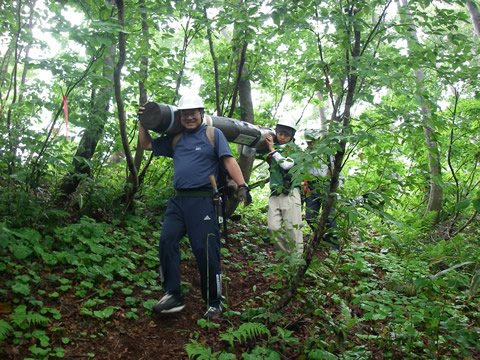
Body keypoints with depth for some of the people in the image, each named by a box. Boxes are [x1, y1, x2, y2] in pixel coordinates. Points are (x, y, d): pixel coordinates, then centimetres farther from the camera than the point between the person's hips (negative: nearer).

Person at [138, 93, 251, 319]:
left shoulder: (213, 134, 6)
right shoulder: (175, 139, 19)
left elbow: (229, 160, -4)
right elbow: (146, 144, 29)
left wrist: (242, 185, -16)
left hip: (202, 201, -5)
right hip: (178, 200, 5)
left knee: (206, 250, -5)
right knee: (167, 241, -8)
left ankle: (214, 302, 9)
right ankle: (172, 296, 1)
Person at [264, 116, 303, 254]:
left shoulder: (295, 149, 6)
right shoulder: (271, 147, 16)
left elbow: (286, 164, -12)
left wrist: (272, 149, -4)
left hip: (290, 193, -4)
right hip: (275, 194, 4)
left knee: (292, 228, -7)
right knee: (273, 227, -5)